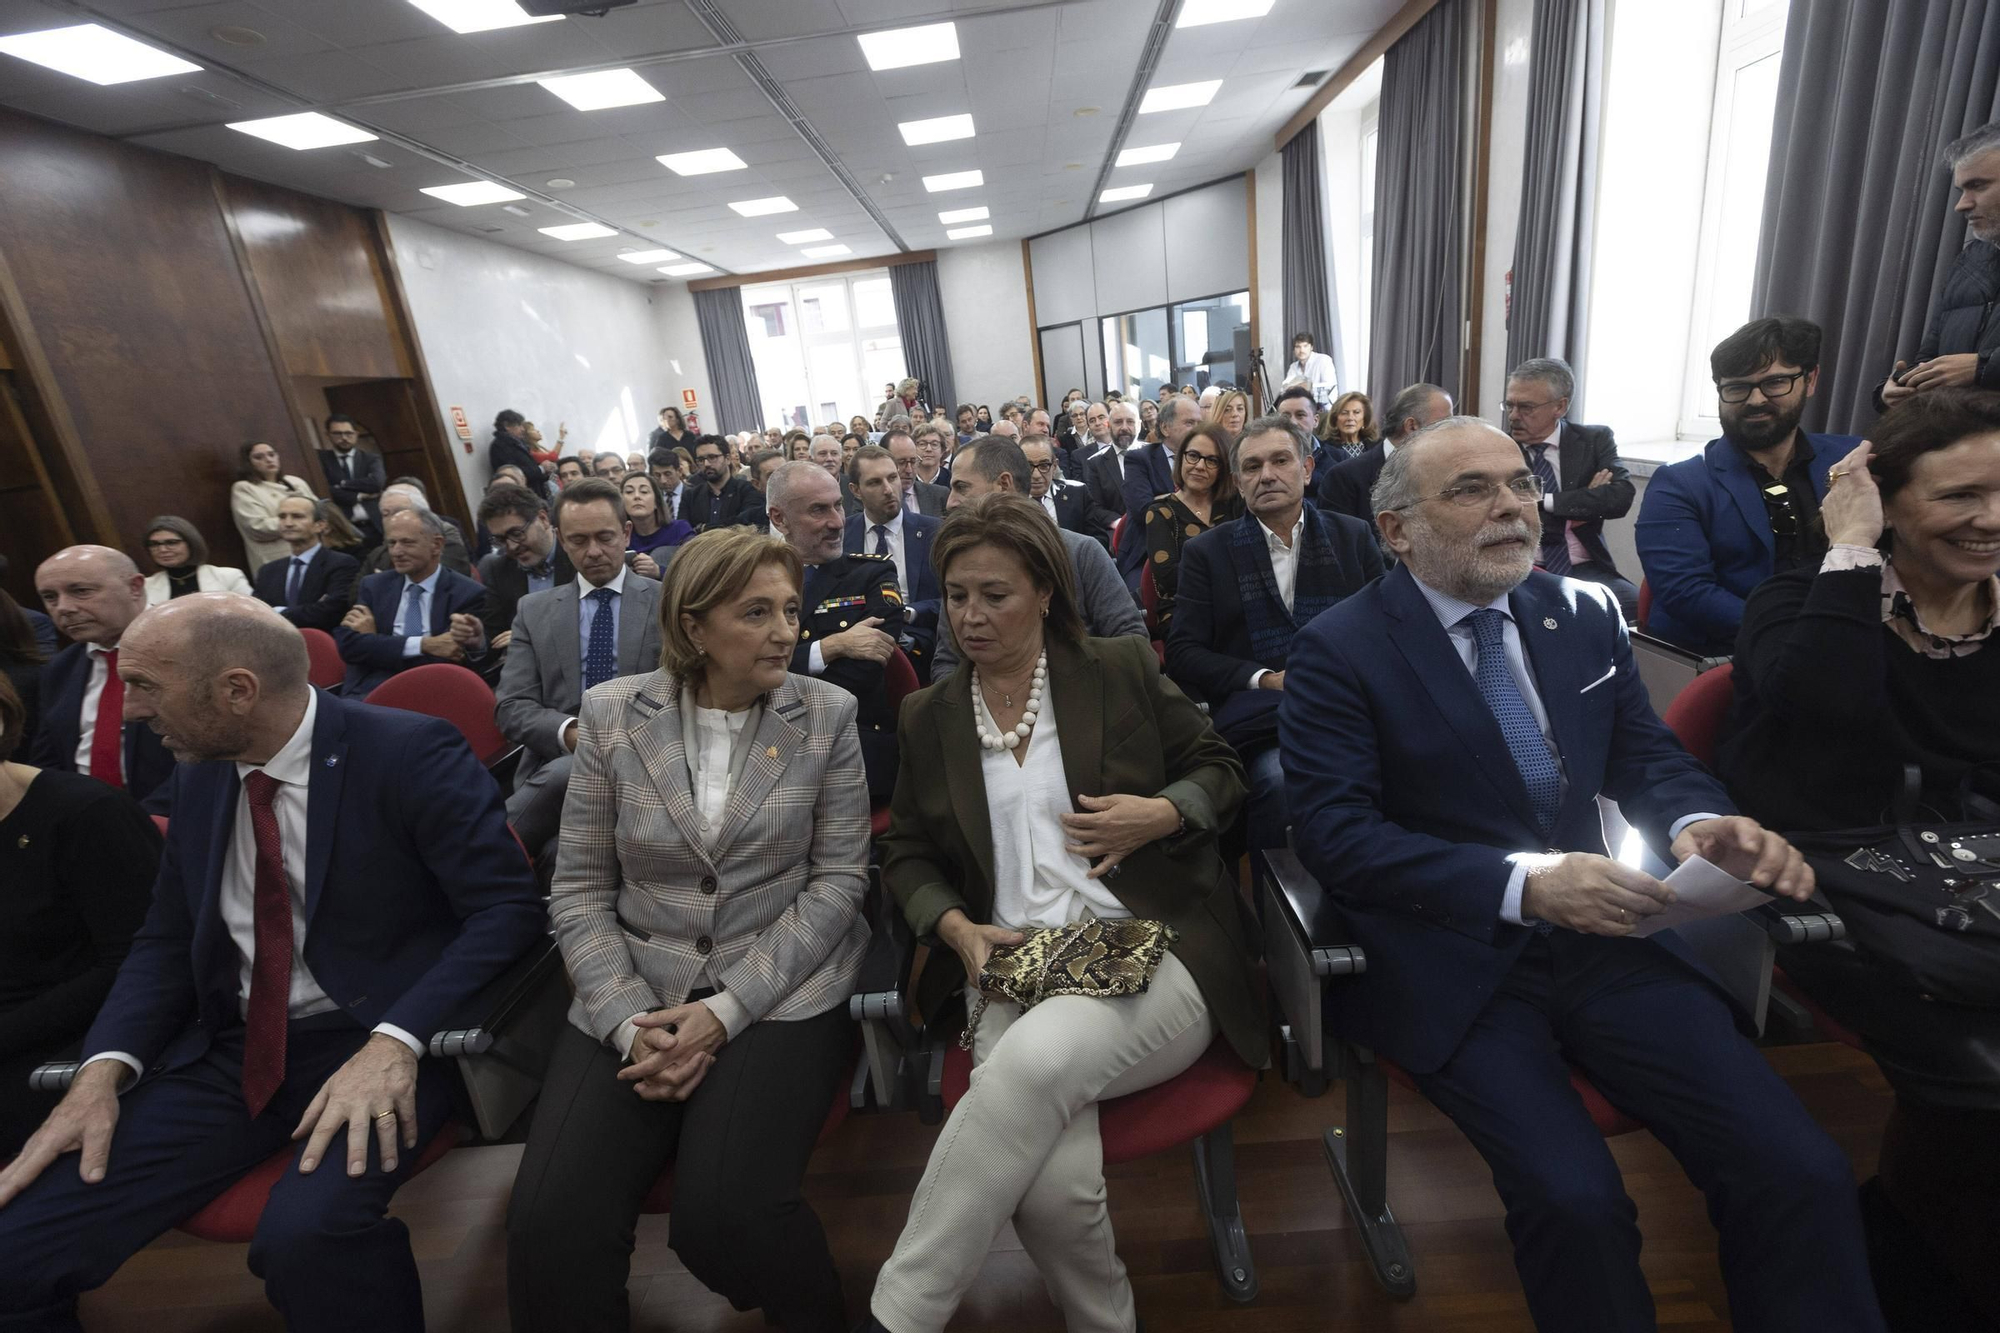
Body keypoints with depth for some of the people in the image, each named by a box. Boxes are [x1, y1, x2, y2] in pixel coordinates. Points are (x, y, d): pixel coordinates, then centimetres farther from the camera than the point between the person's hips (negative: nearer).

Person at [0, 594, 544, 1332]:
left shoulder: (410, 752, -14)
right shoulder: (200, 776, 8)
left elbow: (508, 908, -18)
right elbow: (165, 942, 14)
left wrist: (396, 1042, -28)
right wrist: (104, 1068, -3)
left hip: (375, 1037, -6)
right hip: (233, 1048, 7)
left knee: (307, 1232, -31)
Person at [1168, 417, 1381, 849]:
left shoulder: (1353, 536, 17)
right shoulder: (1207, 551, 10)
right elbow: (1183, 654, 4)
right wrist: (1265, 679, -10)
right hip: (1259, 713, -2)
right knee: (1281, 781, -34)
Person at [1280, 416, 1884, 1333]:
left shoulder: (1585, 614, 9)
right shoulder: (1338, 650, -9)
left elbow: (1647, 756, 14)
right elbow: (1332, 831, -15)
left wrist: (1699, 824, -10)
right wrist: (1521, 882, -25)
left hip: (1601, 935, 5)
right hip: (1448, 958, -4)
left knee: (1802, 1173, -13)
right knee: (1576, 1200, -22)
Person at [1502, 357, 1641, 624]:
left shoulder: (1595, 440, 8)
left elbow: (1621, 497, -9)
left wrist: (1544, 500, -13)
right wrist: (1586, 503, -6)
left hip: (1586, 570, 2)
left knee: (1638, 607, -26)